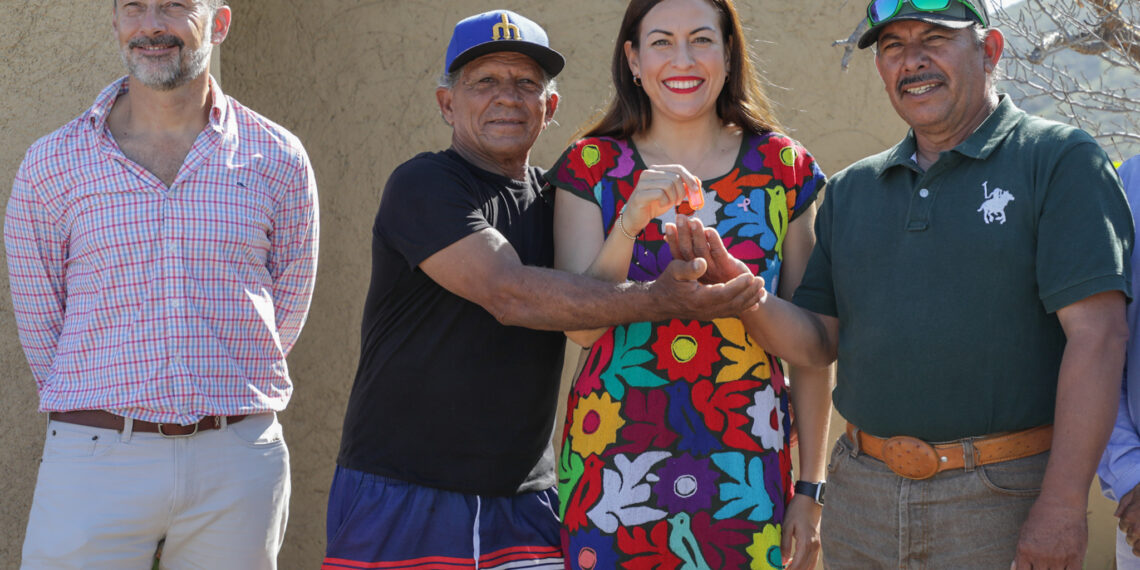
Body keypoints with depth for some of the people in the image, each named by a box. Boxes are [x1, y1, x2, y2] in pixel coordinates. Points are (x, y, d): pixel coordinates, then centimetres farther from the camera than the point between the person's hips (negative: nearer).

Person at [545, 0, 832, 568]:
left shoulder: (783, 168, 3)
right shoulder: (592, 168, 2)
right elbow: (581, 326, -6)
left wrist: (810, 488, 1)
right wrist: (630, 220, -21)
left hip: (746, 472, 1)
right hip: (617, 460, 0)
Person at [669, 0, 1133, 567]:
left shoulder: (1058, 160, -4)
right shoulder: (850, 190, 13)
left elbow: (1096, 335, -13)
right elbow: (817, 341, 12)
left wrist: (1062, 506, -19)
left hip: (999, 500, -5)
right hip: (861, 494, 5)